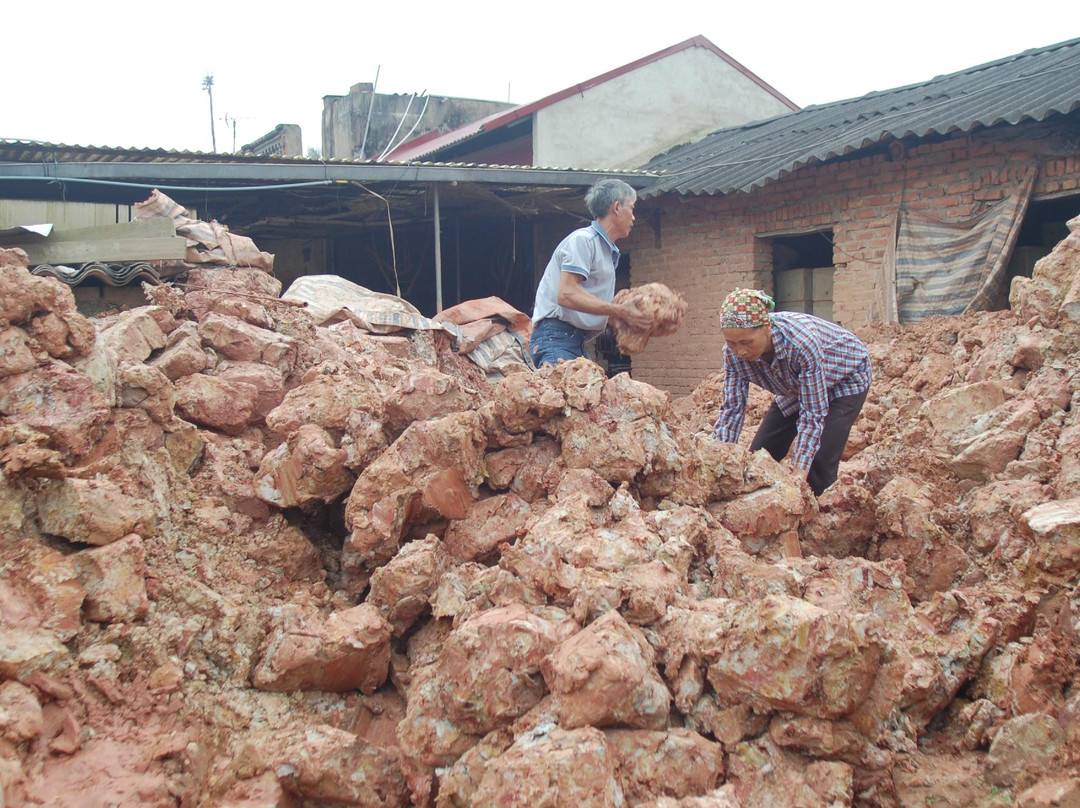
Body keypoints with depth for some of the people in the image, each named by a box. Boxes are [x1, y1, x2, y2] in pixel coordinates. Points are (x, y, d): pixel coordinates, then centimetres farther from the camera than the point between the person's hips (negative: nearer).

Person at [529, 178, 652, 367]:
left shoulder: (607, 251, 24)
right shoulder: (583, 240, -6)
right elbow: (567, 294, -18)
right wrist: (621, 311, -19)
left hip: (576, 341, 10)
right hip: (556, 337, -10)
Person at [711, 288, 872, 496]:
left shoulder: (802, 342, -42)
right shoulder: (734, 352, -27)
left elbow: (813, 415, -36)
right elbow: (732, 408, -20)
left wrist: (799, 473, -40)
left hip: (845, 378, -6)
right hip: (796, 387, 6)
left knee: (818, 465, -20)